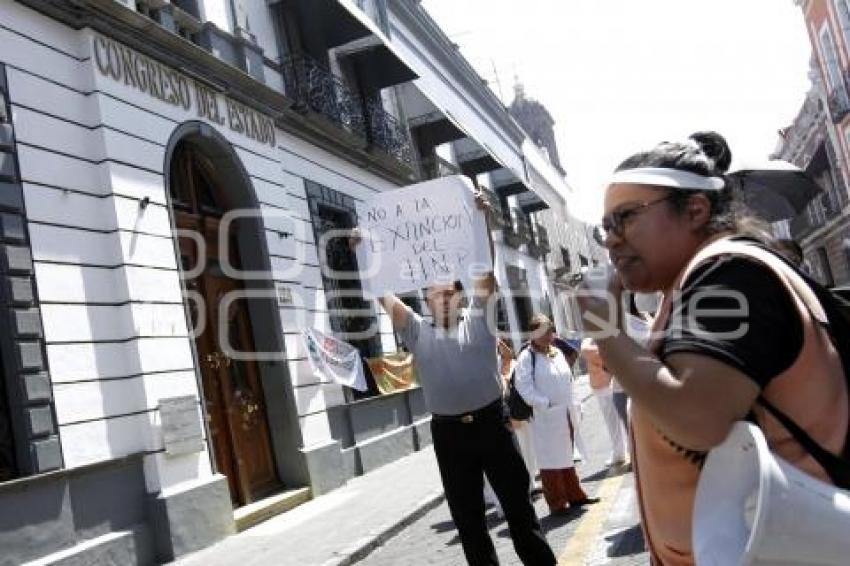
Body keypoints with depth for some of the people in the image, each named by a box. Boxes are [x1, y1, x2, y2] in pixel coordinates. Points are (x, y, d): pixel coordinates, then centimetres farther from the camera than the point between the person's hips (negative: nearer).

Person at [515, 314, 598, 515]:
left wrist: (571, 406, 11)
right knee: (551, 460, 0)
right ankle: (557, 503, 10)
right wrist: (545, 404, -20)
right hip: (545, 416, -7)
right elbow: (524, 387, -16)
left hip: (565, 413, 7)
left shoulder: (557, 352, 12)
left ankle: (574, 495, 29)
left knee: (567, 456, 17)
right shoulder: (527, 357, -10)